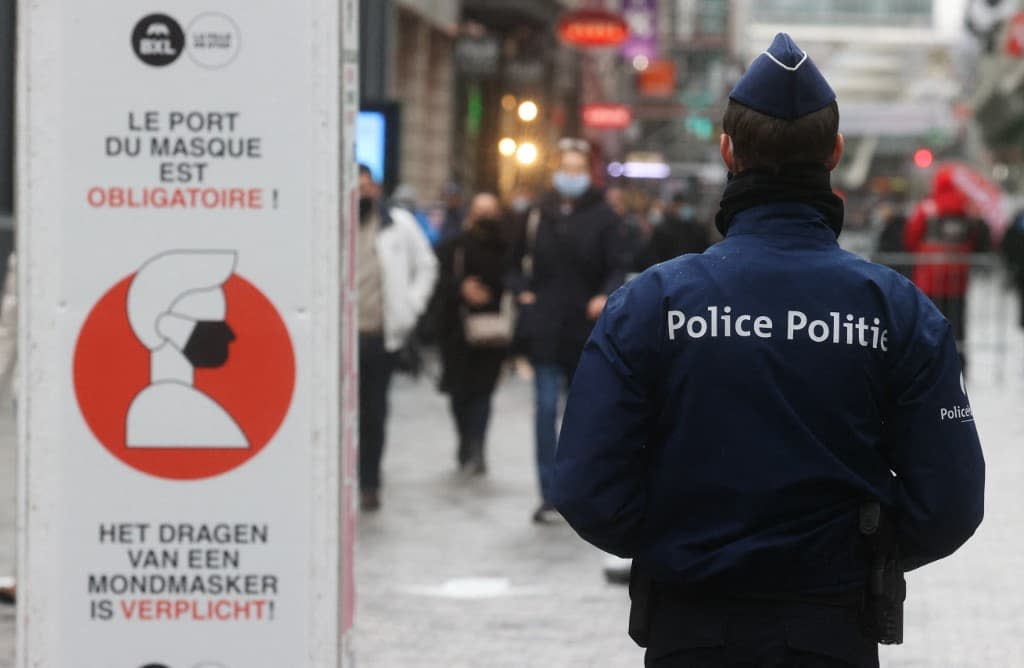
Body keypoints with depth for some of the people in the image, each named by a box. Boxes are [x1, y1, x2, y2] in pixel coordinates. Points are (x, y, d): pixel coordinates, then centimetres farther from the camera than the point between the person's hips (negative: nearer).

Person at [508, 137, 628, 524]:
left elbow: (617, 266, -6)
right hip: (545, 329, 1)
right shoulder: (538, 215, 5)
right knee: (546, 409, -5)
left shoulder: (603, 217, -2)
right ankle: (550, 495, -3)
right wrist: (522, 291, 1)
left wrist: (606, 296, -24)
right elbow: (518, 260, 17)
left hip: (586, 329, -1)